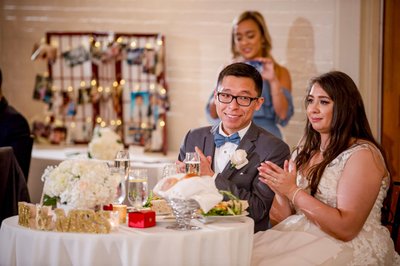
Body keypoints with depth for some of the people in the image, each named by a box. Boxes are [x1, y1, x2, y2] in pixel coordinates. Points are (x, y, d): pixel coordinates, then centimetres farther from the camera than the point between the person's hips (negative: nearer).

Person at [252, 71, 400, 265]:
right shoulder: (304, 152, 12)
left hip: (351, 249, -6)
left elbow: (346, 229, -17)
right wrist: (279, 189, -9)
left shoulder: (363, 154, -9)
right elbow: (282, 218, 11)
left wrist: (292, 191, -16)